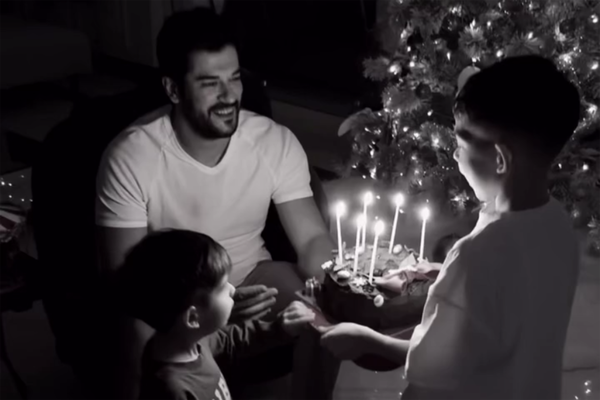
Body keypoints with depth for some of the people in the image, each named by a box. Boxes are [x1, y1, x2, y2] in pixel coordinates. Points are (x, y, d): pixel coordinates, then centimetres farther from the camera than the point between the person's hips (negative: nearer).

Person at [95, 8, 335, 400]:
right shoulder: (130, 158, -22)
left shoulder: (277, 142, -13)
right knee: (145, 351, -34)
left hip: (251, 277, 3)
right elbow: (122, 272, -20)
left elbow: (312, 238, -9)